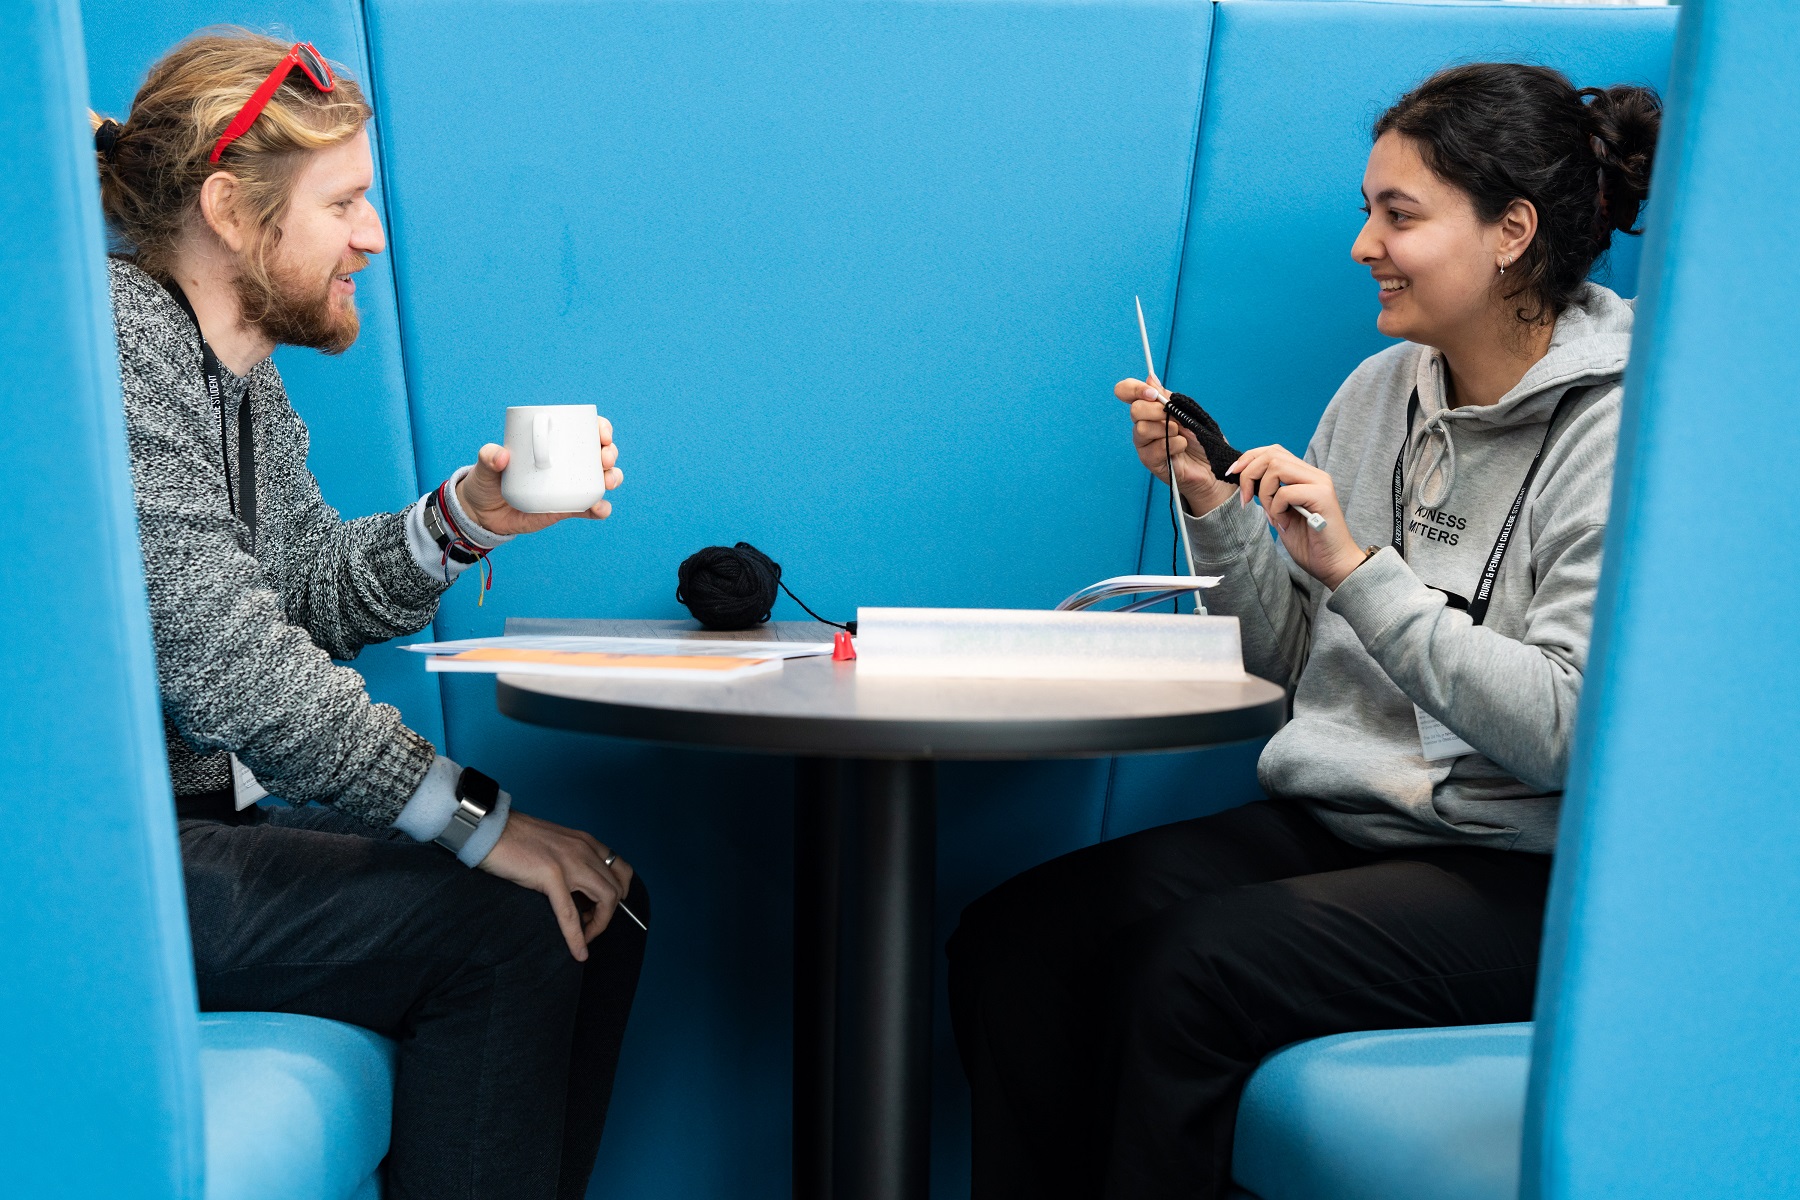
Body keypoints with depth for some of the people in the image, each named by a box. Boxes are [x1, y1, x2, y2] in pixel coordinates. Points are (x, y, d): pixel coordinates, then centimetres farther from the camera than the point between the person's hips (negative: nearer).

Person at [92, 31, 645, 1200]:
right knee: (506, 928, -20)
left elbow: (308, 599, 13)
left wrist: (464, 521, -4)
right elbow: (215, 652, -25)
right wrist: (476, 816, -24)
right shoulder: (116, 341, -17)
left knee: (603, 898, 0)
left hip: (202, 813, 9)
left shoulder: (241, 374, 14)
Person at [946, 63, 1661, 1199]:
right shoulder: (1380, 391, 10)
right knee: (1011, 936, -15)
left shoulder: (1618, 434, -9)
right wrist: (1214, 506, -1)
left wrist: (1358, 569, -19)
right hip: (1328, 824, 6)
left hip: (1521, 878, -6)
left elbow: (1567, 730, -17)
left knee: (1195, 964, -30)